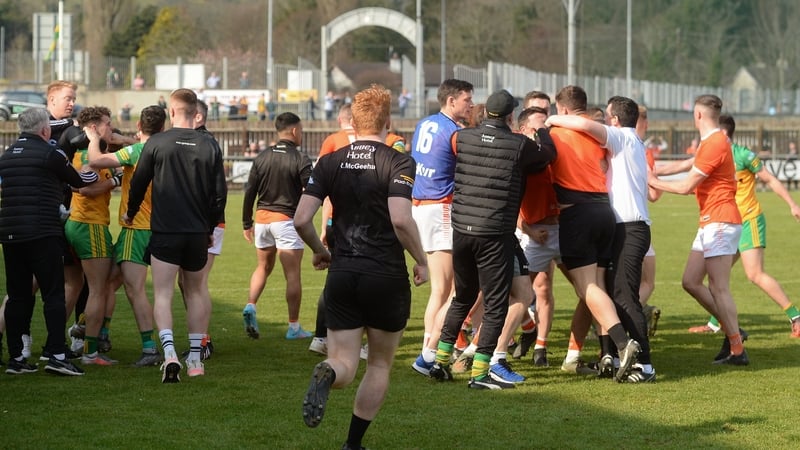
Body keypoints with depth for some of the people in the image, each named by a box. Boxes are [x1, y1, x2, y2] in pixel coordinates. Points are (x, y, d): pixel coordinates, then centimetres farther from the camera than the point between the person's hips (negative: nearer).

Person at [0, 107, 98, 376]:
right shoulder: (49, 154, -6)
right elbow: (79, 181, 5)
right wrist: (98, 173, 26)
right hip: (42, 233, -6)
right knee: (53, 295, -4)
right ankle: (56, 354, -12)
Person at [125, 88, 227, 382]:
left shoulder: (156, 143, -5)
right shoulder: (210, 146, 1)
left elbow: (139, 183, 2)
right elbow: (219, 192, 4)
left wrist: (130, 214, 20)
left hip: (164, 231, -3)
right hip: (198, 232, 3)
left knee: (163, 294, -2)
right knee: (195, 292, 17)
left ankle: (169, 352, -23)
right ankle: (195, 359, 18)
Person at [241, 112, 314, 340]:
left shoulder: (262, 158, 4)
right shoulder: (300, 159, -10)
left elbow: (249, 192, 5)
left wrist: (247, 224, 13)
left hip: (262, 218, 5)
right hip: (287, 220, -5)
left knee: (263, 267, 20)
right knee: (292, 274, 1)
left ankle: (250, 306, -1)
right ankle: (294, 327, 4)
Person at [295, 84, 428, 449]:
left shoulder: (330, 163, 4)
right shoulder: (398, 163, -8)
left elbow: (301, 220, -1)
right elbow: (401, 219, -20)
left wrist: (320, 252, 18)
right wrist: (421, 261, -5)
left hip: (342, 274, 3)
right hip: (387, 276, -2)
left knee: (345, 363, 5)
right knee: (380, 364, 15)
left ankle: (327, 374, -31)